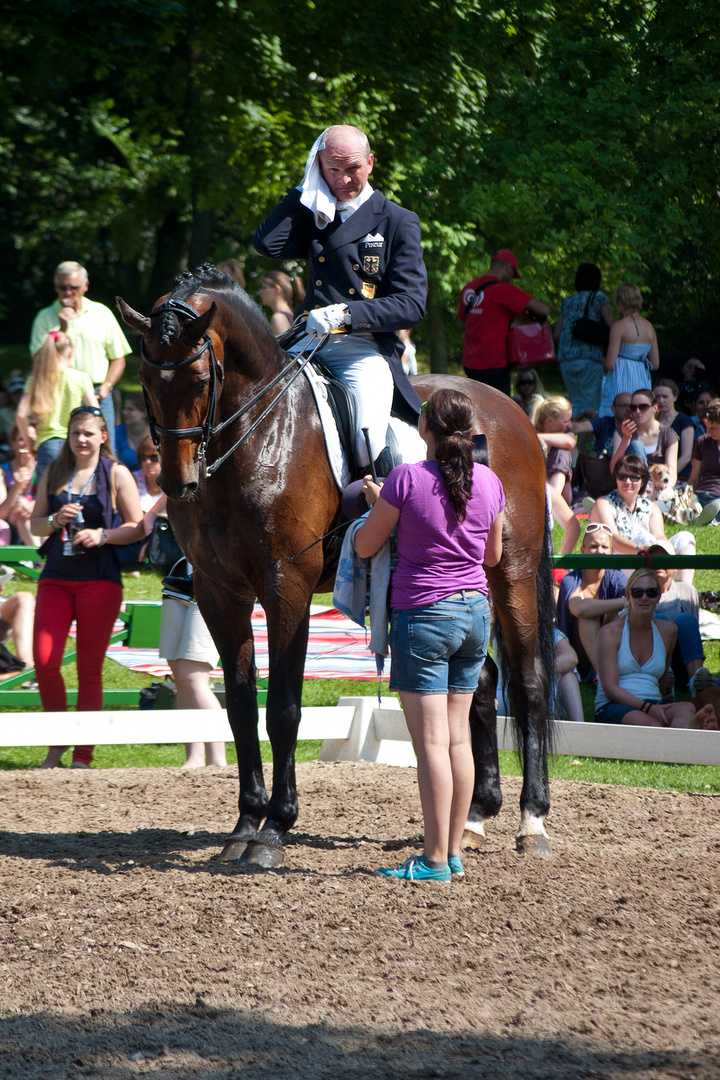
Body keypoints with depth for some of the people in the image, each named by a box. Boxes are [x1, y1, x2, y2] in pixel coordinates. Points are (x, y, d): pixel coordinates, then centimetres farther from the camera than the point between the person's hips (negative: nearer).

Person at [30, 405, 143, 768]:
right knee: (44, 661, -7)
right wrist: (56, 521, -7)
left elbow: (137, 527, -1)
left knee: (89, 669, 0)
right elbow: (34, 523, 14)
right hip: (56, 576, 3)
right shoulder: (54, 473, 11)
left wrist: (102, 535, -17)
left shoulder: (116, 474, 1)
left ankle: (83, 755, 5)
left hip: (99, 580, -3)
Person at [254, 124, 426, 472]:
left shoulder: (399, 223, 4)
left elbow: (411, 304, -6)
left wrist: (347, 313, -21)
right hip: (309, 343, 5)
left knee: (366, 446, -27)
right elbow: (267, 243, -2)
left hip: (367, 351, -5)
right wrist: (306, 188, 4)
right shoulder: (314, 218, 17)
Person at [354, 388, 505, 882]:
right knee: (459, 737, 12)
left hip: (423, 614, -6)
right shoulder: (488, 481, 1)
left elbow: (365, 546, -4)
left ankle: (435, 860, -4)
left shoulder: (407, 479, -14)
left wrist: (376, 503, 13)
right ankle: (454, 851, 16)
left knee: (432, 740, -5)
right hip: (476, 610, 6)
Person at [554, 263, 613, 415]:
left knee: (576, 404, 12)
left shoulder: (567, 302, 18)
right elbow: (611, 327, -5)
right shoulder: (598, 298, 3)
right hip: (590, 357, -5)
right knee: (591, 405, -5)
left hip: (565, 359, 5)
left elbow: (557, 335, 16)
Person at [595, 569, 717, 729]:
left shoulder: (668, 631, 17)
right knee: (651, 724, -40)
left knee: (687, 708, -34)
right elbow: (610, 689, -9)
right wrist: (647, 707, -23)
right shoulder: (610, 632, 1)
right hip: (612, 708, -3)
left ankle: (687, 728, -72)